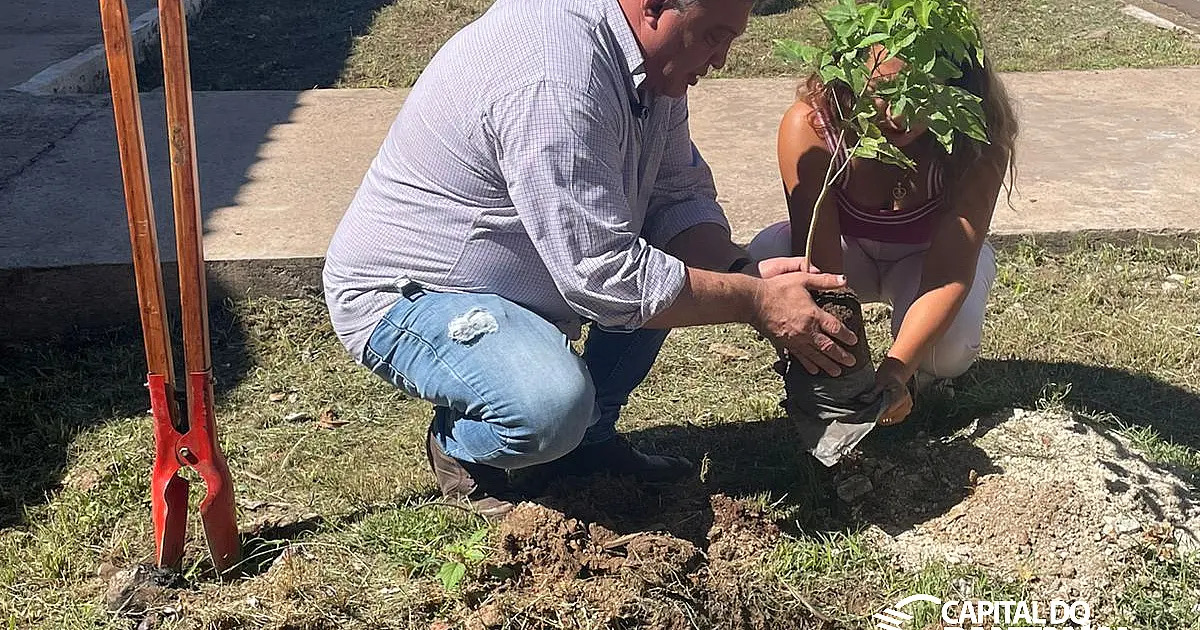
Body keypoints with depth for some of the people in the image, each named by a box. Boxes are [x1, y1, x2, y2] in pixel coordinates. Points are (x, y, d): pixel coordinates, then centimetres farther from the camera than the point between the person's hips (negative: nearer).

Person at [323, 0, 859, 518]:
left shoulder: (651, 60, -2)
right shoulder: (553, 84, -33)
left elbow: (678, 193, 2)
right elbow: (605, 277, -33)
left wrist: (746, 271, -16)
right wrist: (754, 302, -26)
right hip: (404, 296, -10)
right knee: (552, 406, -33)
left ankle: (590, 437, 11)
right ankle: (455, 443, 1)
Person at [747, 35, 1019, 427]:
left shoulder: (977, 144, -31)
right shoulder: (809, 126, -33)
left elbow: (950, 273, -35)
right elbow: (822, 268, -35)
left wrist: (894, 372, -48)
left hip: (926, 256, 0)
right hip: (845, 248, 0)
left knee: (947, 352, -33)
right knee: (764, 265, -33)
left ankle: (916, 379, 7)